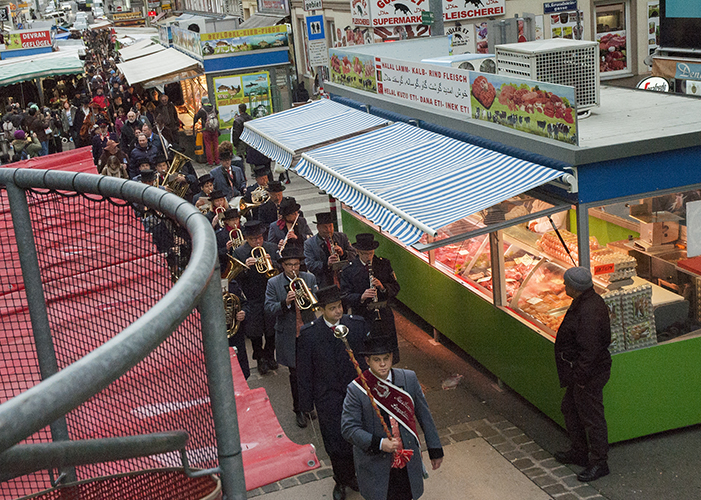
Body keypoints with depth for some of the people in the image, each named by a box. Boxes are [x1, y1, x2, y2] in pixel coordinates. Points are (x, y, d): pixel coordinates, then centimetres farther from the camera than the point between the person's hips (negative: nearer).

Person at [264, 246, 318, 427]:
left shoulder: (310, 278, 3)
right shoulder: (273, 283, -3)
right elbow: (269, 309, -10)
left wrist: (309, 297, -21)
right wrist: (285, 303, -27)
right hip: (288, 336, -2)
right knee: (295, 375, 7)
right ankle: (299, 410, 21)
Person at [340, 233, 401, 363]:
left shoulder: (384, 264, 4)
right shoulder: (348, 269, -4)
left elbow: (395, 288, 5)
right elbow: (346, 296, -7)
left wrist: (382, 287, -16)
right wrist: (361, 297, -27)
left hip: (384, 315, 3)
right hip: (362, 317, -3)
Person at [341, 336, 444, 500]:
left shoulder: (409, 379, -5)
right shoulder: (356, 389, -15)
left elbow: (424, 416, 4)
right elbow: (348, 428, -15)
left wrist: (435, 450, 7)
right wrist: (379, 443, -27)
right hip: (376, 465, -3)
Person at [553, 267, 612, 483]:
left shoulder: (588, 313, -29)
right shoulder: (584, 302, 5)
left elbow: (590, 351, -28)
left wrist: (581, 377, -21)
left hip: (589, 375, -11)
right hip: (579, 371, 11)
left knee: (591, 417, 2)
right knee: (570, 408, 23)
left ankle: (599, 463, 16)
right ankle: (579, 452, 37)